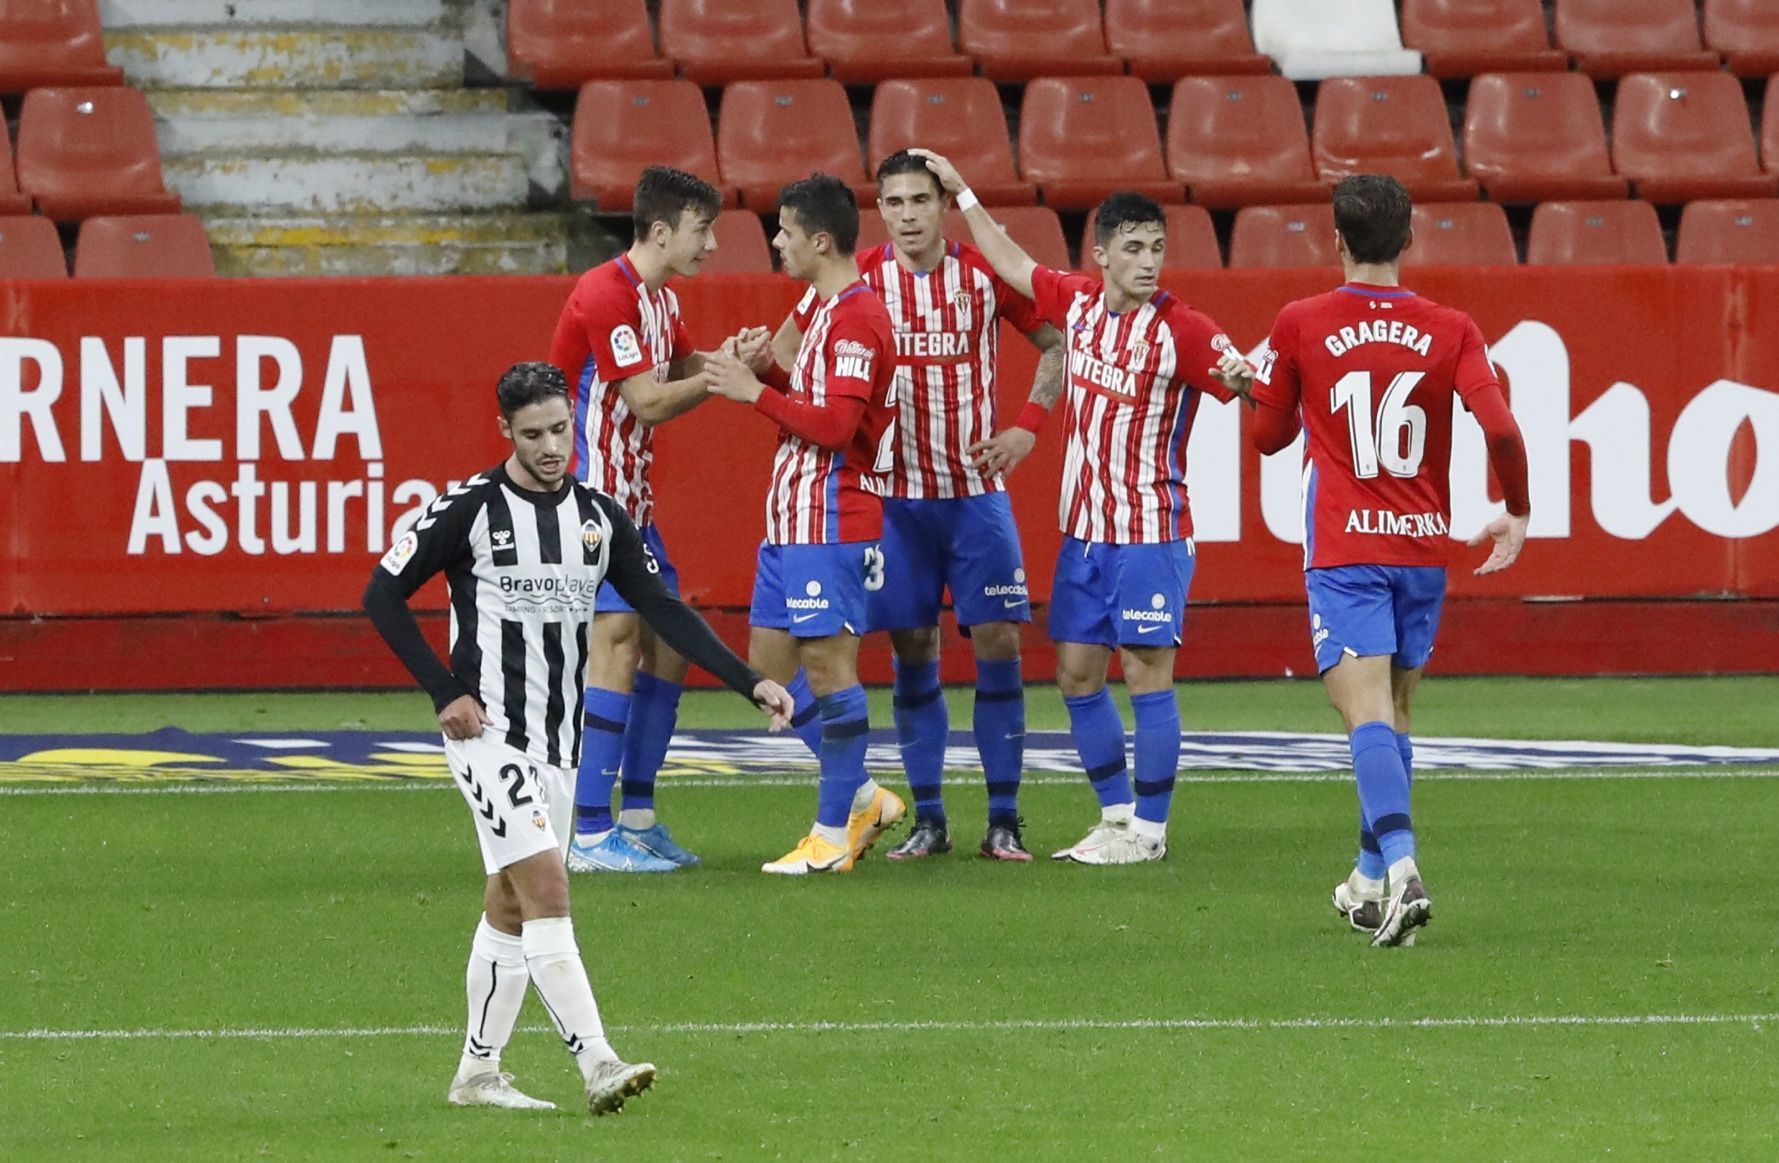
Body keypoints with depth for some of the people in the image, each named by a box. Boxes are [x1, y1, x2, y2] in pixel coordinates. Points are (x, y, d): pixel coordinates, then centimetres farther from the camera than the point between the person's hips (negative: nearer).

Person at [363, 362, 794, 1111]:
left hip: (555, 741, 6)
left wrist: (749, 683, -3)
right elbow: (383, 594, -5)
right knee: (545, 882, -17)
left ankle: (477, 1072, 21)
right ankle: (597, 1068, -24)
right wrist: (445, 693, -11)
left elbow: (663, 611, 7)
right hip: (488, 733, -6)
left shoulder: (599, 518, 6)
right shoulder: (470, 509, -9)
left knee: (511, 902, 11)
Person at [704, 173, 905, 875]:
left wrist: (755, 393, -18)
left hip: (830, 521, -11)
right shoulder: (819, 307, 17)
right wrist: (766, 369, 5)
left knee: (826, 665, -5)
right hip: (791, 519, 11)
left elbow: (835, 424, -23)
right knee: (770, 664, 11)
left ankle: (834, 832, 1)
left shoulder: (855, 317, -15)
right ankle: (863, 798, 19)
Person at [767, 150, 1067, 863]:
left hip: (976, 489, -1)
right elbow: (786, 346, 10)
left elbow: (1056, 343, 10)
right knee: (912, 653, 2)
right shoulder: (859, 279, 0)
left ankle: (1004, 822, -1)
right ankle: (927, 821, 9)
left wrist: (1028, 427, -1)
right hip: (896, 495, 1)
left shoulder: (986, 274, -1)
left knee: (998, 643, -6)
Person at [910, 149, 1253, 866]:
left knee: (1147, 673, -3)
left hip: (1151, 530, -7)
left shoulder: (1181, 330, -14)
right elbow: (1014, 265, 21)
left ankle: (1148, 829, 5)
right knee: (1077, 675, 10)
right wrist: (963, 196, 27)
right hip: (1083, 528, 7)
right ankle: (1117, 815, 22)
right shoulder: (1078, 303, 4)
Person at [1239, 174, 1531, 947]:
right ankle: (1372, 880, 25)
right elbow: (1499, 426, -11)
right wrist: (1517, 512, 5)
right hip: (1423, 548, 3)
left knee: (1369, 715, -13)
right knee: (1394, 714, 17)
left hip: (1344, 555, -3)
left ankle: (1400, 867, -33)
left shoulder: (1300, 326, -3)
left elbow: (1267, 434, 8)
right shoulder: (1450, 331, -1)